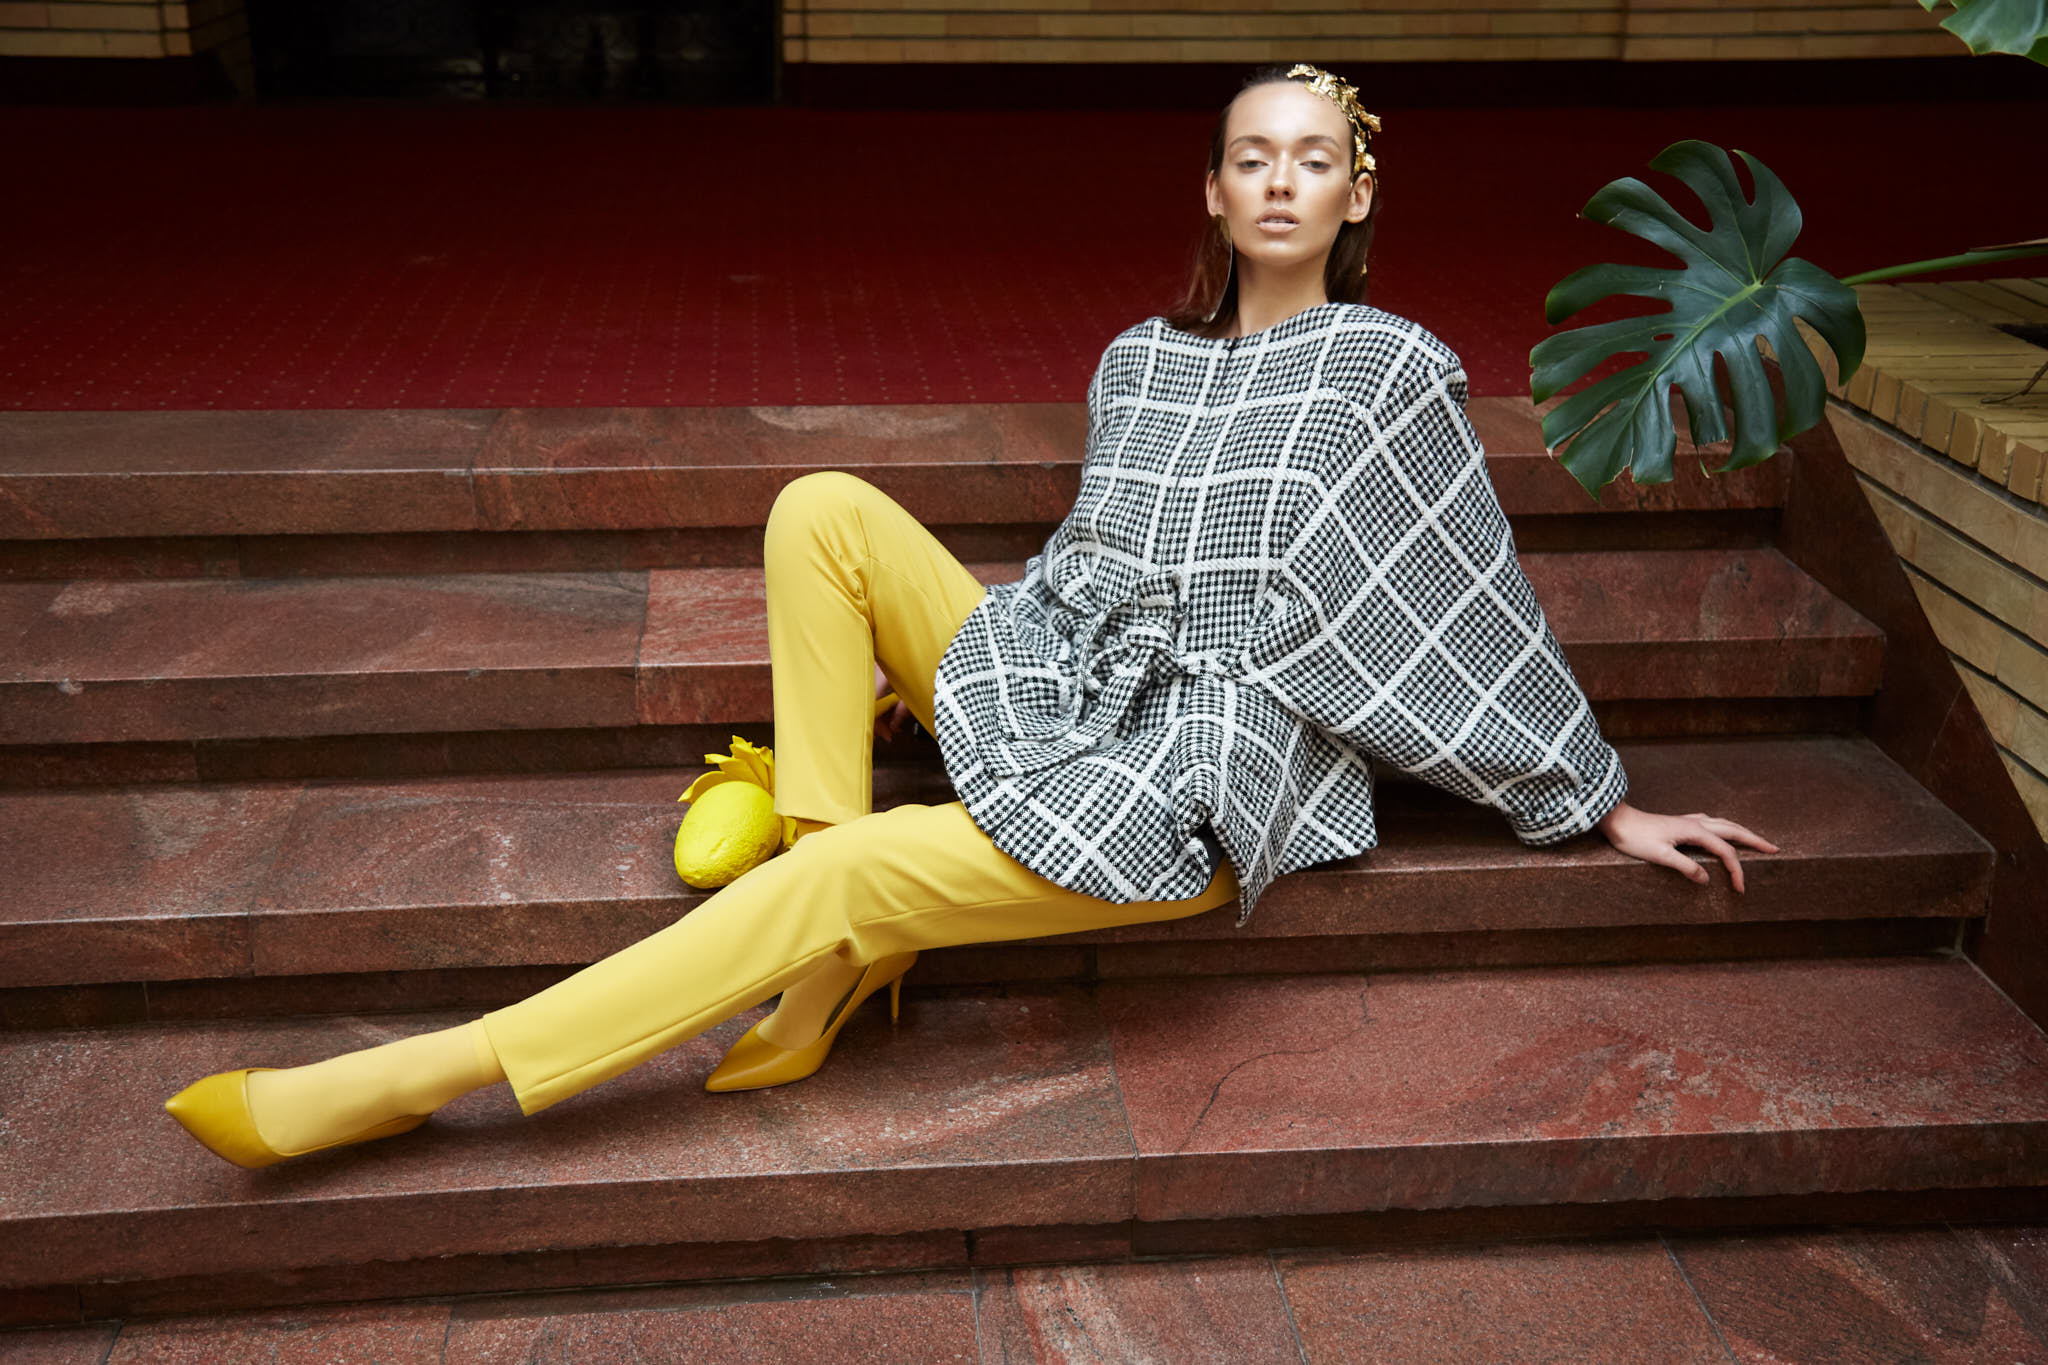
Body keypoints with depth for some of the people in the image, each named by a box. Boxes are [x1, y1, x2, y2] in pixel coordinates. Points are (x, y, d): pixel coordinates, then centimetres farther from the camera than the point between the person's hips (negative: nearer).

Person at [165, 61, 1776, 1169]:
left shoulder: (1394, 372, -2)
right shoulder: (1138, 362, 12)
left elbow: (1485, 605, 4)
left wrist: (1607, 804, 8)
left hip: (1196, 773, -6)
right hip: (1056, 684, 6)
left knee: (833, 882, -21)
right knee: (825, 508, -9)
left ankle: (427, 1074, -16)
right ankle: (846, 943, -12)